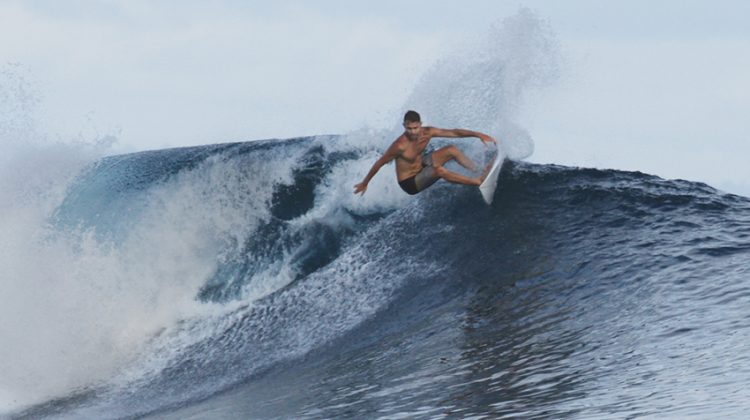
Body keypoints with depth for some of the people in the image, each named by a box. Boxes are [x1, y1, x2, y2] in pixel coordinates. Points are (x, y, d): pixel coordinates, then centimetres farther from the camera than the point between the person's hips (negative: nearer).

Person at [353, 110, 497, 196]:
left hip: (421, 165, 8)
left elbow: (454, 132, -10)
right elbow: (379, 163, -21)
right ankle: (479, 182, -25)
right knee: (438, 170, -32)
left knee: (452, 150, -3)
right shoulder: (400, 145, -32)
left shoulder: (427, 133, -15)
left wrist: (478, 134, -18)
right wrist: (364, 183, -12)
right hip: (409, 183, -8)